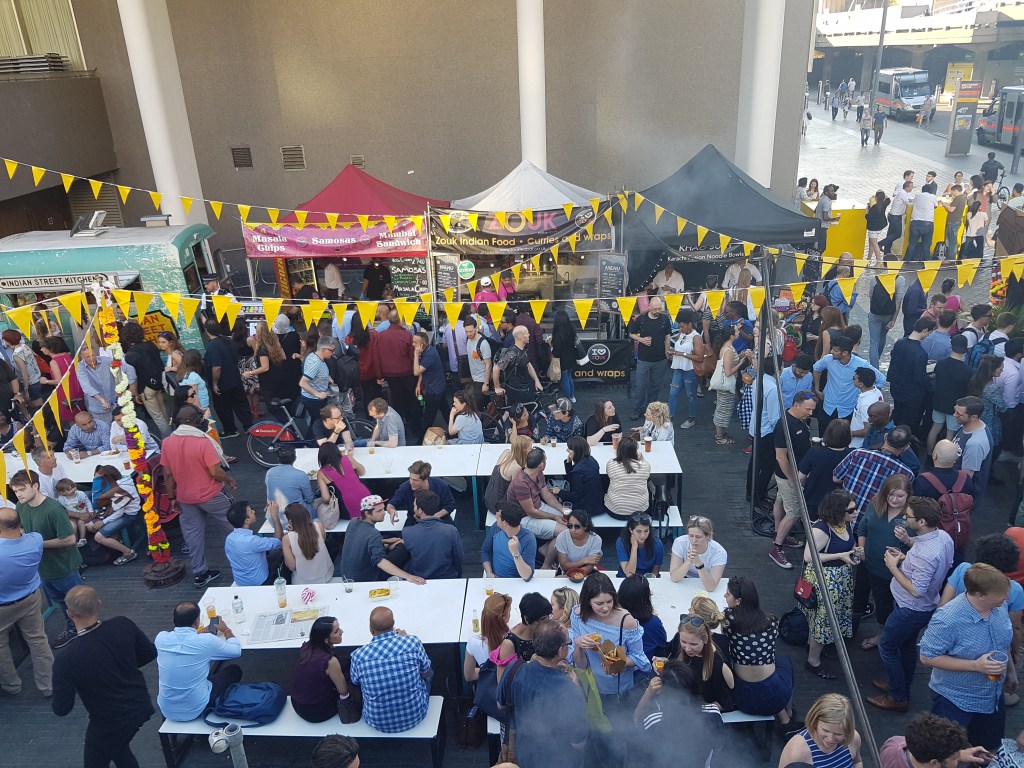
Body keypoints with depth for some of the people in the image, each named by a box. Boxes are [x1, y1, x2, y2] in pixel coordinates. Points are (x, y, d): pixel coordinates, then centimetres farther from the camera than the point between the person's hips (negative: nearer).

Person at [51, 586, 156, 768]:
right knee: (116, 745, 33)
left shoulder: (67, 661, -29)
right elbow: (149, 653, -1)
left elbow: (62, 709, -16)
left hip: (109, 722, -5)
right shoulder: (123, 624, -18)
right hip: (140, 706, 5)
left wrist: (55, 703, 6)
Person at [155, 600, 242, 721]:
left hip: (167, 711, 4)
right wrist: (226, 629, 16)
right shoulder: (206, 641, -19)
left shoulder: (161, 638, -10)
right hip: (196, 710, -4)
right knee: (235, 670, 19)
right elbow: (236, 651, -1)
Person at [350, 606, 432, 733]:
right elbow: (425, 670, 2)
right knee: (428, 673, 26)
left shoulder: (358, 655, -18)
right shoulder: (413, 642, -20)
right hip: (414, 717, -1)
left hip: (378, 723, 1)